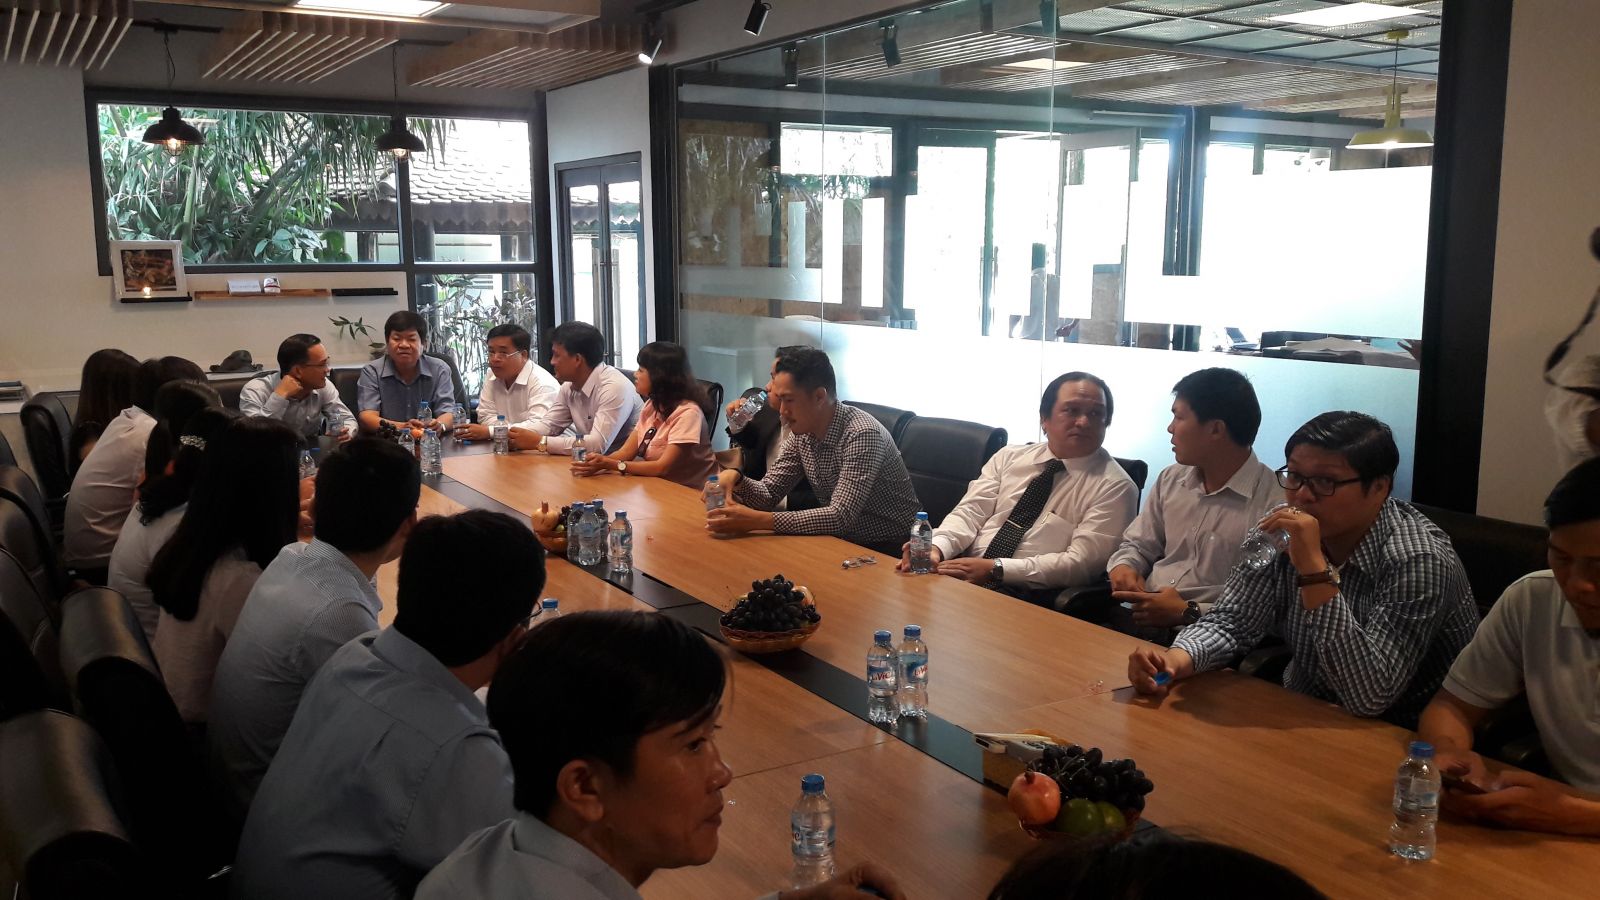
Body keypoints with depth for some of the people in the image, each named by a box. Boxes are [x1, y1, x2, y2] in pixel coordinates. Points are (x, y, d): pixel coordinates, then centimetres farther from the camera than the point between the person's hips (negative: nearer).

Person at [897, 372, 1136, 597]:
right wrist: (936, 548, -17)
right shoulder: (1009, 457, 14)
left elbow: (1081, 562, -10)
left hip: (1029, 600, -4)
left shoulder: (1114, 487, 0)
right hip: (962, 575, 5)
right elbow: (970, 511, 6)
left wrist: (996, 568, -19)